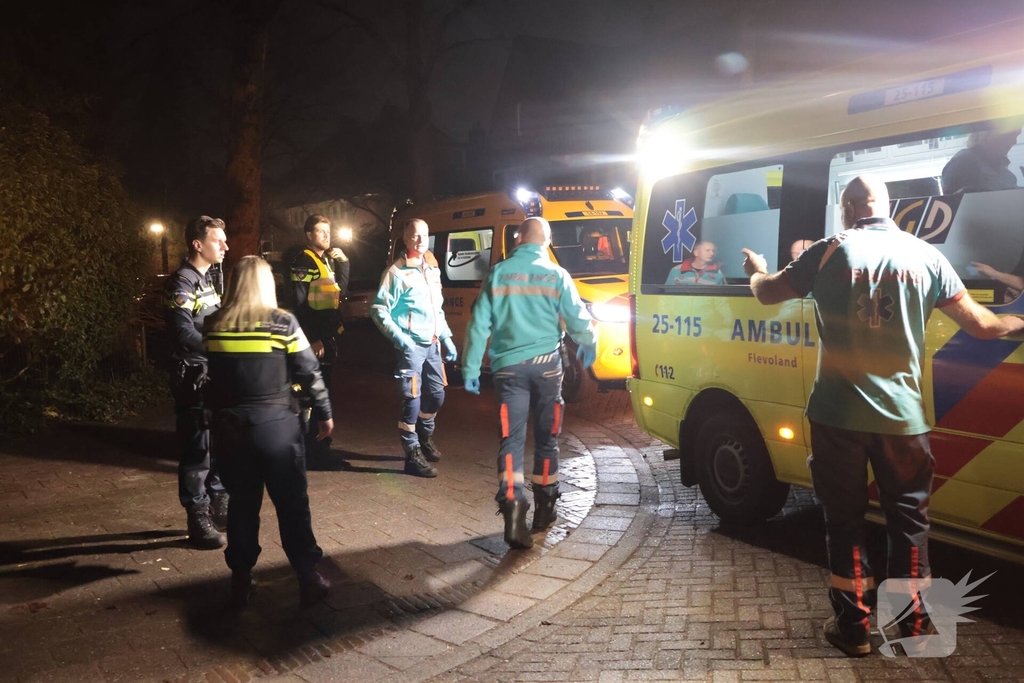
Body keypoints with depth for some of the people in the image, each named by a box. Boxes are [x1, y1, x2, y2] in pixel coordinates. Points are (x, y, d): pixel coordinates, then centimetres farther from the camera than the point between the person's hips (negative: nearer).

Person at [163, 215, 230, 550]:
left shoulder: (208, 278, 12)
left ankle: (219, 507, 28)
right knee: (197, 449, -1)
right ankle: (199, 520, 9)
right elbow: (185, 336, -24)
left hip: (215, 375, 9)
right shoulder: (181, 282, -15)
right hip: (194, 378, -9)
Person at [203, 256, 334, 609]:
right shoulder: (282, 322, -7)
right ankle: (309, 578, 11)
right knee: (292, 503, 6)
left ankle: (240, 579, 21)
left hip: (231, 427, 3)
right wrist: (324, 413, 4)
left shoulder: (215, 326, 2)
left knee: (242, 503, 14)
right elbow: (309, 372, -5)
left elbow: (208, 378, 9)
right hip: (276, 425, -3)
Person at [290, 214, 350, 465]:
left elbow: (340, 293, 11)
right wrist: (312, 338, -21)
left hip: (327, 335, 9)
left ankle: (319, 448, 23)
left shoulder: (328, 260, 17)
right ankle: (314, 449, 0)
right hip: (313, 337, -9)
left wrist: (343, 262, 2)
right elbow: (300, 305, -17)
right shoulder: (303, 262, -10)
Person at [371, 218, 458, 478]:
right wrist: (400, 340, -22)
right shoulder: (397, 272, -10)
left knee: (437, 394, 17)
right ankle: (413, 456, 4)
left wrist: (447, 338, 13)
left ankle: (425, 438, 40)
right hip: (411, 346, -7)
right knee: (413, 400, -6)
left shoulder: (432, 268, 13)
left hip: (433, 344, 8)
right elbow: (378, 311, -14)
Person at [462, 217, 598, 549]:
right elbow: (578, 319, 1)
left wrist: (470, 367, 7)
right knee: (546, 437, 13)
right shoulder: (556, 275, 0)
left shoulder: (499, 273, 2)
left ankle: (512, 505, -17)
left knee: (512, 438, 0)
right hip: (545, 364, 0)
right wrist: (590, 345, 22)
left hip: (508, 366, 0)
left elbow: (479, 324, 0)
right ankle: (544, 506, 24)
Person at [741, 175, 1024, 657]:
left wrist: (756, 271, 29)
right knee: (909, 519, 16)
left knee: (844, 519, 10)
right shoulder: (926, 255, 2)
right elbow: (980, 325, 5)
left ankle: (853, 626, 18)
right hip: (902, 416, 2)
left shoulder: (829, 252, -4)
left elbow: (767, 293, 6)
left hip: (838, 414, -2)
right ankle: (915, 626, 25)